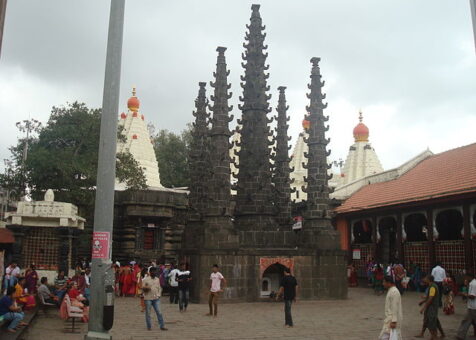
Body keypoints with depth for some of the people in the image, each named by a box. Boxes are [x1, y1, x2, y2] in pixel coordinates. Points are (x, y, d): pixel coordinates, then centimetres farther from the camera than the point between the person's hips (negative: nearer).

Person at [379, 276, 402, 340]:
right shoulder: (391, 291, 14)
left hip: (392, 319, -10)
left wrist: (393, 321, -24)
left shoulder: (394, 292, -18)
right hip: (390, 318, 10)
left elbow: (395, 308, -22)